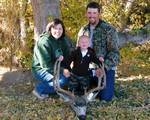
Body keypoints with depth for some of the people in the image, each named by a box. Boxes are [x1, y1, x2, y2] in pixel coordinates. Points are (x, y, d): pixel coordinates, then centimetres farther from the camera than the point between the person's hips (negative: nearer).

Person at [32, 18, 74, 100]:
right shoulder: (44, 41, -23)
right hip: (41, 70, -8)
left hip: (54, 68, 8)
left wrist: (62, 56, -19)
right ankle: (39, 90, -9)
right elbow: (45, 64, -26)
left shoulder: (62, 40, 1)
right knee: (63, 79, -25)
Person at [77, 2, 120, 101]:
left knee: (105, 97, -13)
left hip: (106, 68, -4)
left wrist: (104, 66, -29)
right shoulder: (83, 30, 6)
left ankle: (109, 86, 21)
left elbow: (114, 52, -16)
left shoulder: (109, 30, -11)